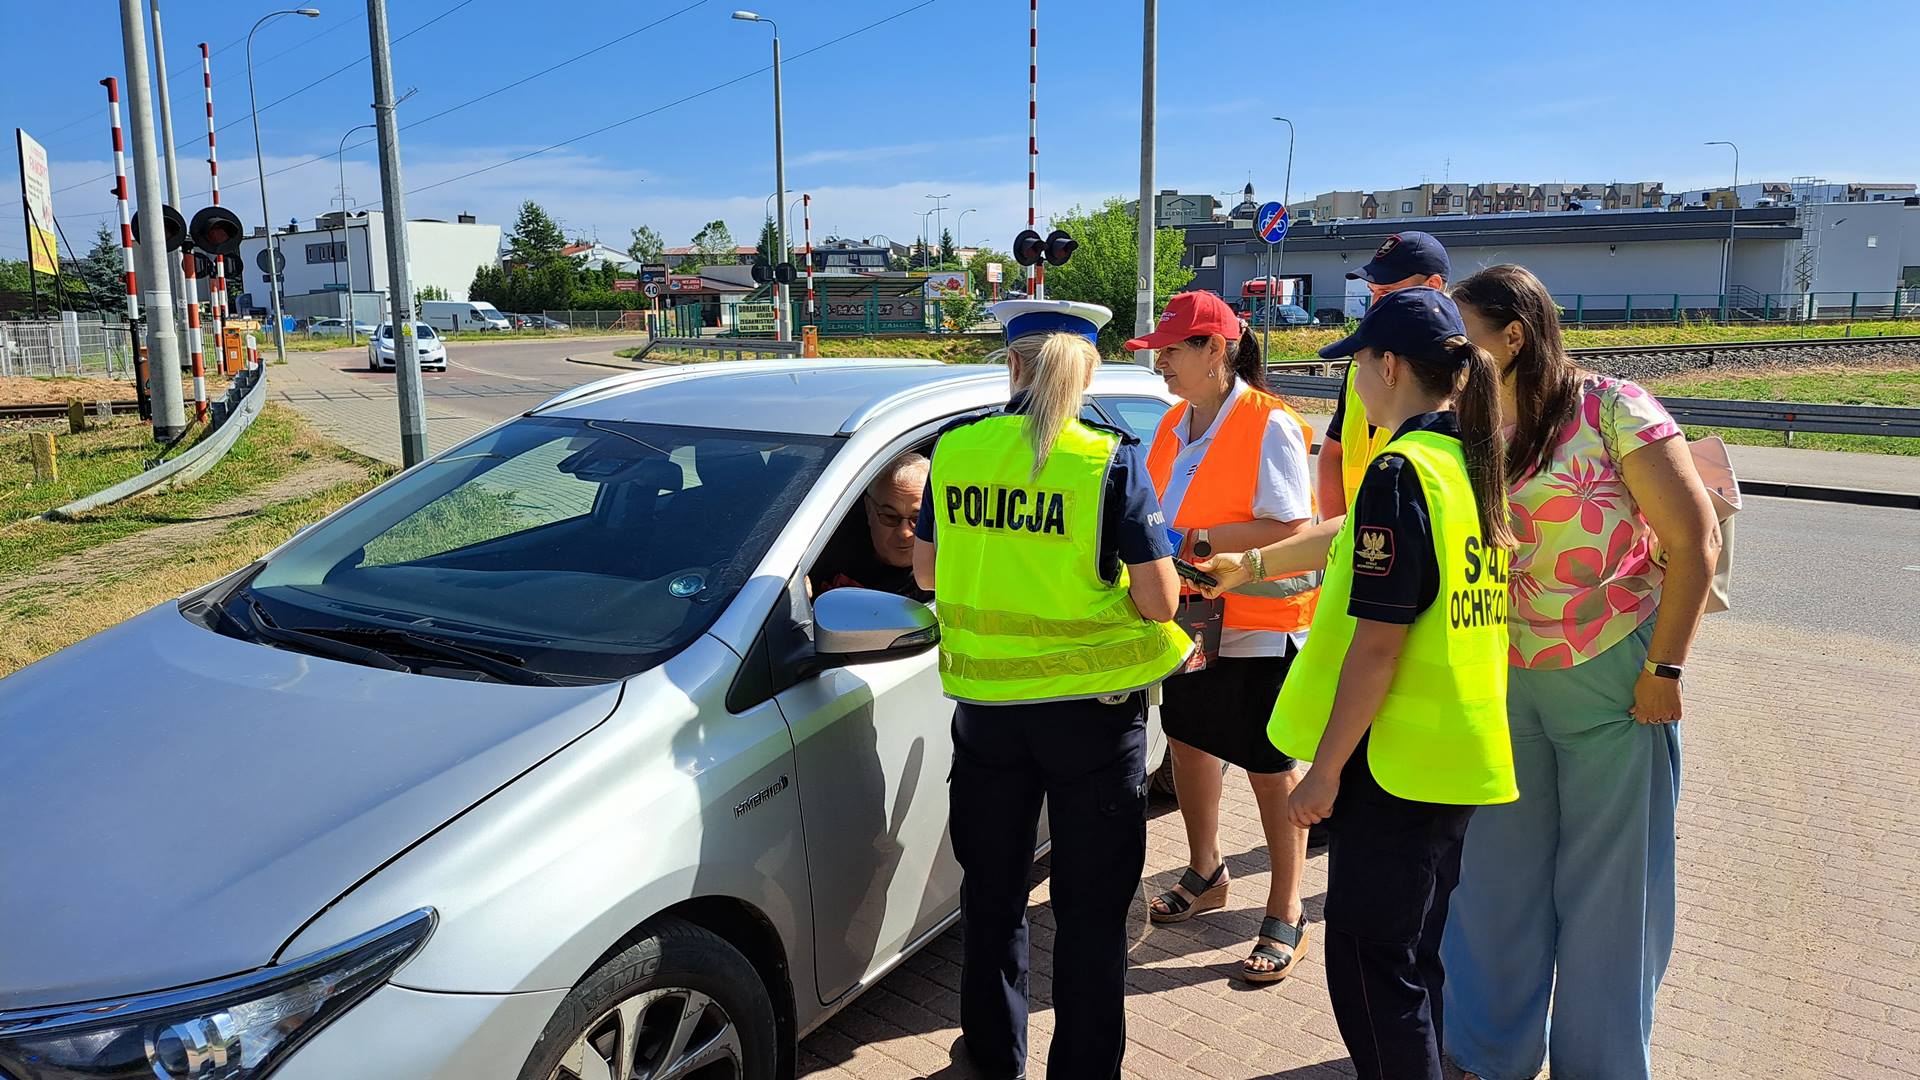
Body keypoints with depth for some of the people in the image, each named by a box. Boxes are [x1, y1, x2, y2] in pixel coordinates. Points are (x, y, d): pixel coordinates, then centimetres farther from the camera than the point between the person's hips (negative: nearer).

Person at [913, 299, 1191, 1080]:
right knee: (1091, 906, 12)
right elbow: (1158, 602, -13)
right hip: (1092, 707, -3)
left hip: (986, 702, 4)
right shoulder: (1109, 462, -13)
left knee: (992, 891, 21)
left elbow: (925, 571, 8)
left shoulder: (955, 450, -3)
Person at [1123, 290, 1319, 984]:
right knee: (1188, 741, 19)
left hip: (1260, 623, -8)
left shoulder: (1269, 425, -17)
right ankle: (1204, 875, 41)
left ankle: (1285, 919, 17)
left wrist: (1195, 541, -24)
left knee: (1271, 770, 2)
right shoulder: (1174, 423, 9)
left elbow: (1290, 529, -23)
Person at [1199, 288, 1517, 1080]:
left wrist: (1324, 769, -15)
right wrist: (1252, 564, 29)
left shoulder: (1400, 472, -19)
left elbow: (1376, 644, -21)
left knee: (1369, 965, 4)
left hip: (1395, 764, -9)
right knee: (1416, 956, 22)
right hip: (1463, 758, 9)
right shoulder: (1475, 463, 7)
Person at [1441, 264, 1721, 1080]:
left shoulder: (1612, 410, -11)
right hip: (1503, 683, 5)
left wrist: (1665, 671, -11)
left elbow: (1695, 540, -10)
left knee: (1608, 884, 8)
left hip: (1613, 682, -5)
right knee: (1497, 873, 14)